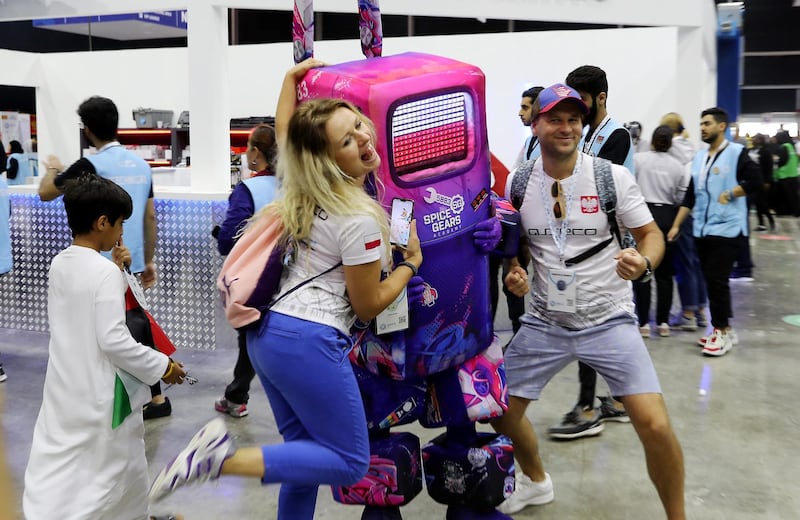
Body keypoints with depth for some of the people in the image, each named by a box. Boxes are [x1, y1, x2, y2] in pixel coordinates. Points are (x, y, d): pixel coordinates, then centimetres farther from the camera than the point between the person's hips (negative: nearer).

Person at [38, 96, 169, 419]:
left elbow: (45, 193, -1)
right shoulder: (141, 164, 6)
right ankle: (157, 398, 22)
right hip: (134, 263, 7)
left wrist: (52, 169, 20)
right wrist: (149, 261, 20)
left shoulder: (90, 165, -13)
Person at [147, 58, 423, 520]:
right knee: (351, 463, 2)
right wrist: (412, 261, 6)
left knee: (309, 450, 20)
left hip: (267, 332, 9)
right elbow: (367, 306, -6)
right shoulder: (358, 219, -16)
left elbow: (284, 131, 30)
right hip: (309, 342, -9)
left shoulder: (303, 185, 8)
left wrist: (293, 75, 35)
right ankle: (224, 458, -13)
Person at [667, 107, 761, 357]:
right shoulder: (699, 157, 13)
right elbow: (690, 195, 14)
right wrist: (676, 225, 10)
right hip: (702, 230, 7)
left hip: (727, 229, -6)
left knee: (717, 280, -9)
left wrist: (728, 195, -13)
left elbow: (755, 181, -12)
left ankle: (721, 331, 3)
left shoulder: (736, 152, -5)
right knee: (711, 280, 9)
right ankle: (725, 330, 20)